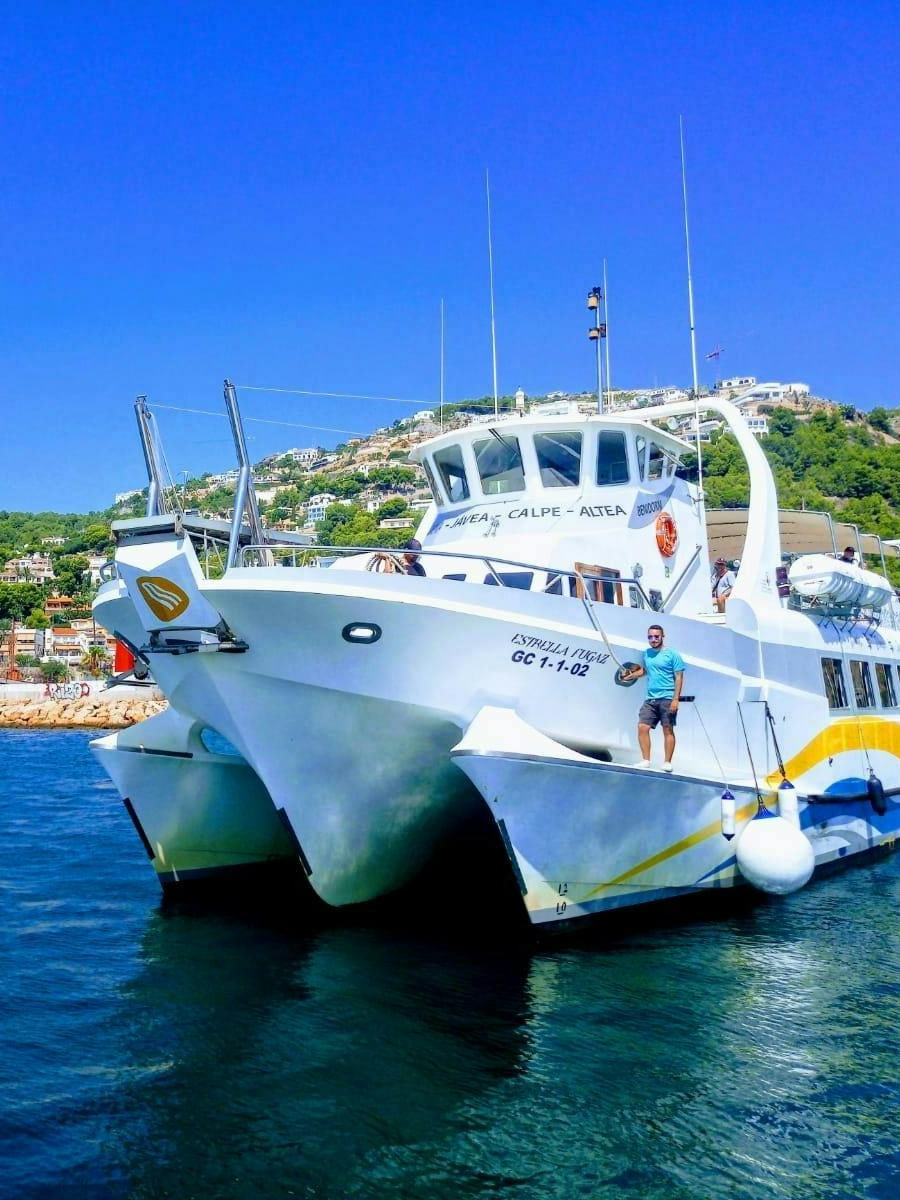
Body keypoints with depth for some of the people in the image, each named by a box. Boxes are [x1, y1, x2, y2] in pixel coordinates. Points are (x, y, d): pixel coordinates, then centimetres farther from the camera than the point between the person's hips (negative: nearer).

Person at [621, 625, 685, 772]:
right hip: (650, 699, 5)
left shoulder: (672, 655, -3)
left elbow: (679, 677, -6)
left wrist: (676, 699, -13)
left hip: (667, 699, -5)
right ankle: (645, 760, 4)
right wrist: (630, 676, 15)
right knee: (642, 727, -3)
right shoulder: (646, 654, 14)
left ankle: (667, 762, 4)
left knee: (668, 730, -1)